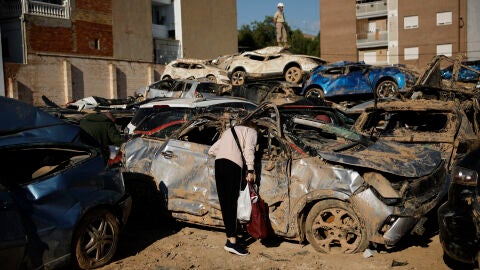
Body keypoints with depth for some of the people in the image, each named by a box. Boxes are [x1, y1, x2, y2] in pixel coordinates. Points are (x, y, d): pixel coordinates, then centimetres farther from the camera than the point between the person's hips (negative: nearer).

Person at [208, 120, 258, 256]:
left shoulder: (229, 131, 34)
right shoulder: (251, 131, 16)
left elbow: (211, 150, 31)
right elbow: (248, 149, -3)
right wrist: (250, 170, -8)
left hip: (218, 164, 6)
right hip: (232, 165, -6)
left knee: (224, 203, 5)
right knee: (231, 203, -11)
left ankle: (230, 238, 9)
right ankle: (232, 241, -15)